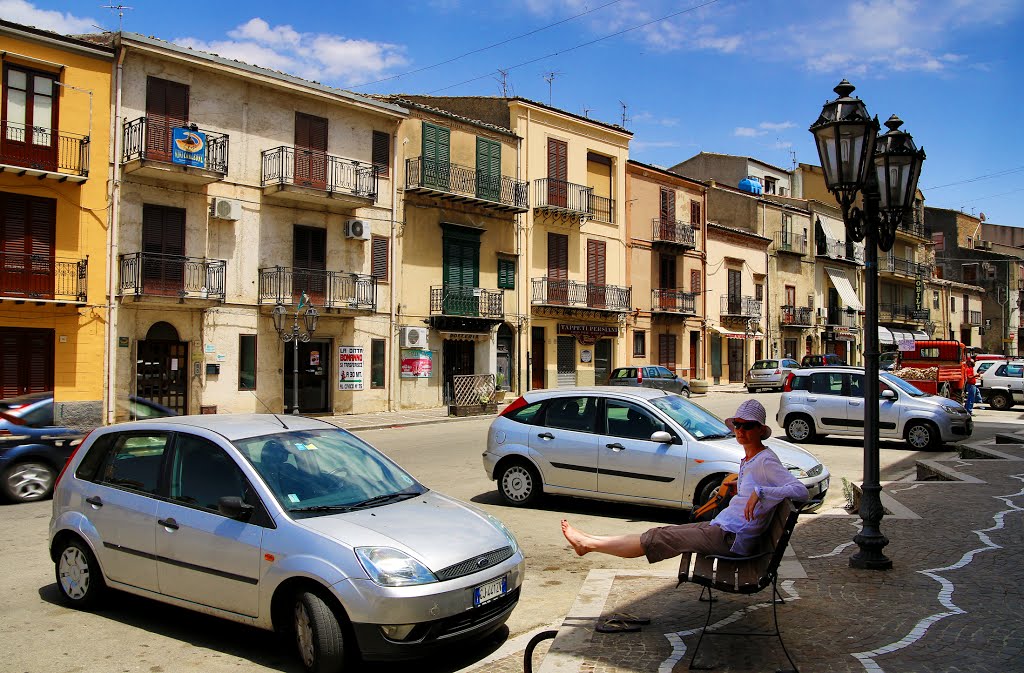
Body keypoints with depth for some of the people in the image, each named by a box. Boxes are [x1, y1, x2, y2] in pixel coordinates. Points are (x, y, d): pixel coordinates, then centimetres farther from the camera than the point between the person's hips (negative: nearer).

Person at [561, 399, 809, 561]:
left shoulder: (765, 461, -15)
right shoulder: (748, 459, 13)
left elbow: (801, 491, -26)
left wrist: (760, 492, -32)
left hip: (731, 539, -9)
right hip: (721, 528, 9)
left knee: (658, 538, -7)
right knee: (664, 532, 7)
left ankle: (589, 544, 2)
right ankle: (590, 542, 12)